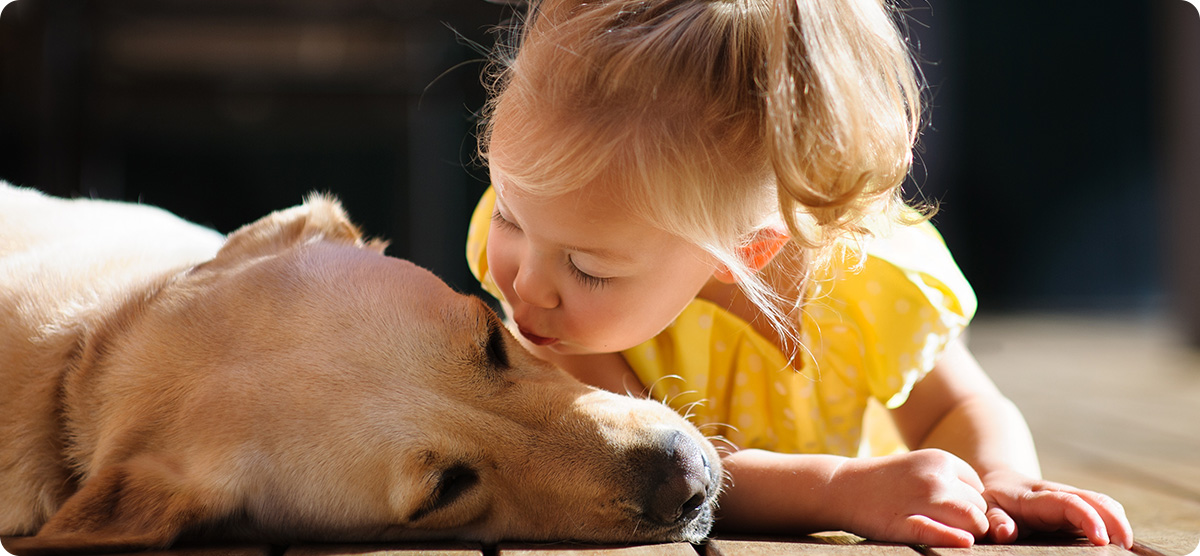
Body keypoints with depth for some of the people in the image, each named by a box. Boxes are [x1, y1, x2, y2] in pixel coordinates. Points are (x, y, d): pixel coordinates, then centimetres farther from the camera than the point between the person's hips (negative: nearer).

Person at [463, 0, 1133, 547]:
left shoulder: (871, 282, -27)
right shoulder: (541, 223, -29)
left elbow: (959, 410, -6)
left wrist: (999, 479, -30)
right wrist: (842, 489, -46)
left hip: (824, 545, 2)